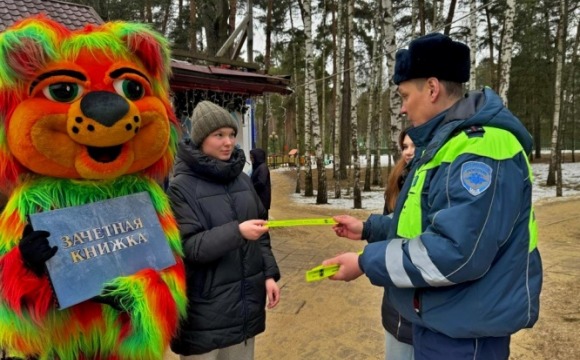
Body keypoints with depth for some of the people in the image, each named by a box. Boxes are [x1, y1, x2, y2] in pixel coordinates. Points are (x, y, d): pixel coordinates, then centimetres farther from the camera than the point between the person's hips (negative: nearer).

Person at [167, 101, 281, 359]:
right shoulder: (181, 186, -11)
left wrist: (269, 274, 3)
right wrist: (236, 232, -26)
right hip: (205, 309, -5)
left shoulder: (242, 179, 5)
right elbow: (188, 246, -17)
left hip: (246, 302, 5)